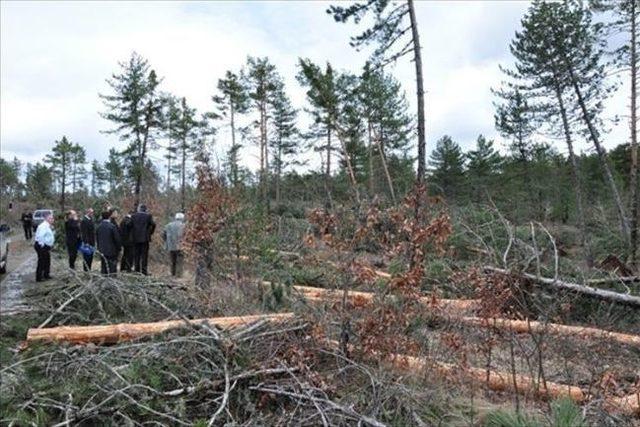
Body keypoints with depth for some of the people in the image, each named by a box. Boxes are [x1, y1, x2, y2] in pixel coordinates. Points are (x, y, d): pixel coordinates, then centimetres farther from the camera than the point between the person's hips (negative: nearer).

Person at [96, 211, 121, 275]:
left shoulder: (99, 226, 4)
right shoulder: (112, 226, -15)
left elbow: (97, 238, 13)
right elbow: (117, 239, -12)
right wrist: (118, 248, 0)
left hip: (102, 251, 6)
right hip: (112, 251, -6)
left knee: (103, 268, 12)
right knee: (112, 270, -2)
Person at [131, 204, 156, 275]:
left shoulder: (134, 216, 4)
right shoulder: (148, 216, -3)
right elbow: (153, 224, -12)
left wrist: (133, 234, 8)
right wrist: (150, 233, 1)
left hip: (135, 238, 2)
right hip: (145, 238, -2)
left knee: (136, 254, 10)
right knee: (144, 255, 1)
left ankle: (137, 270, 11)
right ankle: (144, 270, -1)